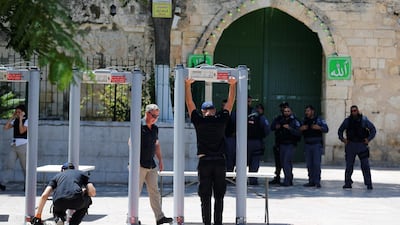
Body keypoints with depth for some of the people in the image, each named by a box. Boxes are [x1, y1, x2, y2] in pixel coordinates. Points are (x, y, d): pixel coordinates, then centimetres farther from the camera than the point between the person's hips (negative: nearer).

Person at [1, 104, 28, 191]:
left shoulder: (27, 121, -4)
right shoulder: (15, 121, 14)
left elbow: (22, 131, -18)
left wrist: (20, 119, -13)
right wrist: (12, 117, 3)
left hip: (23, 145, -5)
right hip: (14, 145, 5)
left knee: (25, 167, 2)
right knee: (9, 165, -4)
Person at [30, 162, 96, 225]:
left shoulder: (57, 175, 32)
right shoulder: (82, 173, 30)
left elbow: (44, 196, 20)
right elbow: (92, 192, 16)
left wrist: (37, 216, 23)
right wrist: (84, 191, 40)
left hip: (59, 203, 2)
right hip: (77, 201, -2)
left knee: (57, 211, 40)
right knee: (87, 200, 36)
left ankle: (58, 219, 3)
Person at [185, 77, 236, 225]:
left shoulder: (199, 120, 1)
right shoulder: (221, 120, 4)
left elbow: (189, 102, 10)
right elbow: (230, 102, 14)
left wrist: (187, 84, 16)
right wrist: (232, 85, 21)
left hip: (204, 161, -1)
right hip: (220, 161, 1)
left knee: (205, 197, 1)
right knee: (219, 196, 6)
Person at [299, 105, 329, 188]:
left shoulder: (319, 119, 1)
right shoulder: (304, 121, 15)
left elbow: (326, 129, -7)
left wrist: (319, 128, -26)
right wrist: (301, 129, -7)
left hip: (317, 144, -5)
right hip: (307, 145, 5)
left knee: (316, 163, -10)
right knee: (309, 164, 5)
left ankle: (317, 182, -8)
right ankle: (311, 181, 11)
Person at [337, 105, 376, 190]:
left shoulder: (364, 120, -1)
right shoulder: (347, 121, 4)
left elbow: (373, 130, 4)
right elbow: (340, 130, 17)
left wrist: (368, 139, -9)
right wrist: (342, 139, 0)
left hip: (362, 145, -2)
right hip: (351, 145, 2)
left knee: (365, 165, -7)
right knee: (349, 166, 1)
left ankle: (368, 184, -4)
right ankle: (347, 183, 10)